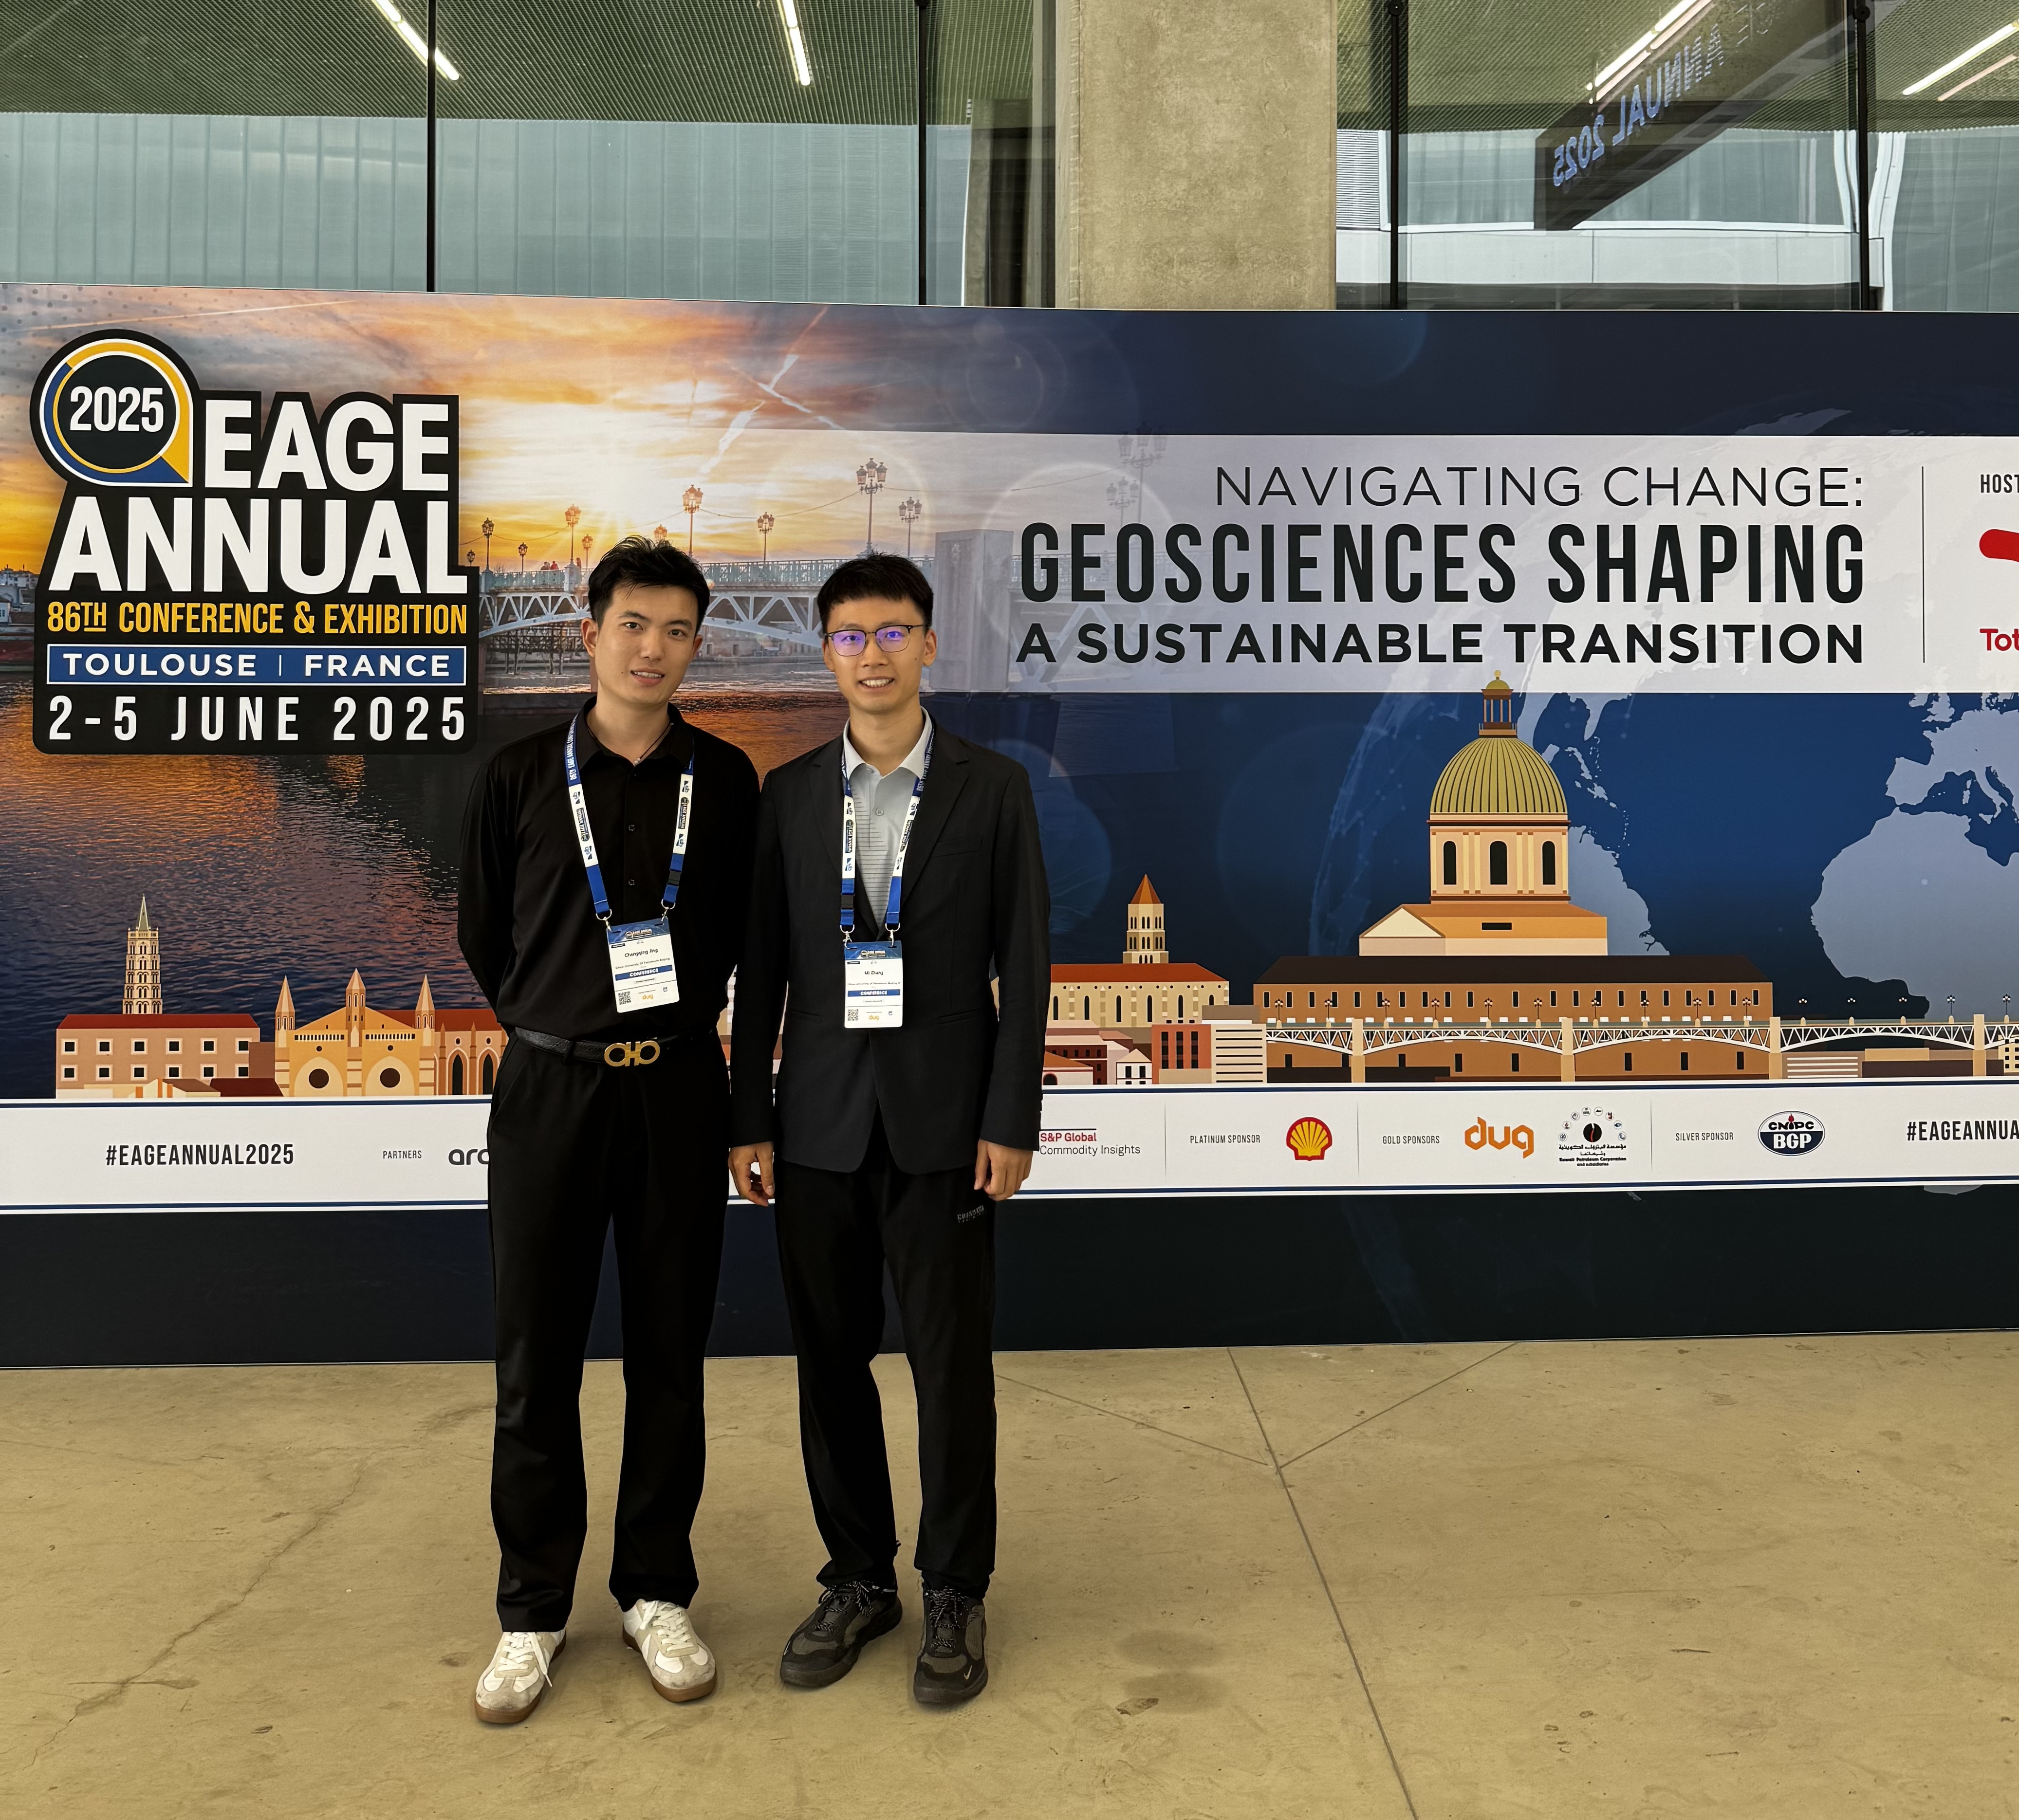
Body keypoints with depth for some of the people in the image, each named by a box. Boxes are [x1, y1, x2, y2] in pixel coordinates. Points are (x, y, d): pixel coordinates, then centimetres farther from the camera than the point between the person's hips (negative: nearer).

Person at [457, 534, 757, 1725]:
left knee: (671, 1349, 8)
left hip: (678, 1089, 1)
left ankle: (658, 1593, 23)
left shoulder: (724, 779, 3)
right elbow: (483, 934, 10)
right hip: (550, 1088, 0)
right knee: (538, 1358, 4)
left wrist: (686, 1029, 10)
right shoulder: (521, 777, 0)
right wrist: (553, 1029, 12)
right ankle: (534, 1612, 19)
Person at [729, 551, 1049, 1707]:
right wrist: (750, 1121, 2)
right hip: (822, 1123, 3)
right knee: (832, 1362, 9)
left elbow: (1025, 965, -2)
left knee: (954, 1365, 3)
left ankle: (957, 1594, 20)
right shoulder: (789, 795, 7)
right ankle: (861, 1581, 26)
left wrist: (1012, 1121, -8)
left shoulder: (993, 787, 0)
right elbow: (762, 968, 7)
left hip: (943, 1123, -2)